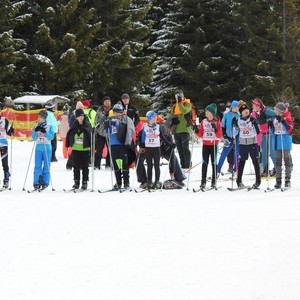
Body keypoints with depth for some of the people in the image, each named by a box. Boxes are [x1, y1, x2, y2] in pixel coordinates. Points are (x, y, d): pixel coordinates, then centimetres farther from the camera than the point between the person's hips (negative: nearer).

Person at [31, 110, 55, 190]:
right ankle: (36, 183, -3)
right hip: (38, 148, 2)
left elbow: (51, 137, -8)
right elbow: (33, 138, 4)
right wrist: (35, 131, -13)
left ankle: (45, 183, 8)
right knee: (37, 166, -4)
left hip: (47, 148, -2)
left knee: (46, 166, 2)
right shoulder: (36, 126, 9)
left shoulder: (49, 126, 1)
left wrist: (45, 132, -21)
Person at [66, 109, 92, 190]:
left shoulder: (87, 125, -3)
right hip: (75, 149, 2)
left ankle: (85, 182, 11)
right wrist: (69, 146, 4)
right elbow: (69, 136, 8)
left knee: (85, 166, 5)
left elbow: (91, 136, -4)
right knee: (76, 166, 7)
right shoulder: (74, 126, 2)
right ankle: (76, 182, 14)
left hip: (85, 149, -2)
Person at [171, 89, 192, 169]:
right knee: (180, 149, 8)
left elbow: (184, 111, -21)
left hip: (185, 130, -6)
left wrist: (180, 102, -17)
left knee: (185, 149, -8)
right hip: (176, 130, 7)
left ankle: (187, 166, -6)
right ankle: (182, 165, 13)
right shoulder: (174, 106, 17)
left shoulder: (187, 104, -2)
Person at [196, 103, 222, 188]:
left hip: (214, 144, -2)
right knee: (204, 163, -3)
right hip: (205, 144, 2)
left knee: (214, 163, 2)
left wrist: (215, 129, -21)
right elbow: (200, 134, 9)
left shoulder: (217, 122, 0)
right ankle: (203, 181, -5)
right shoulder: (203, 122, 8)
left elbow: (220, 135, -5)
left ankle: (214, 181, 5)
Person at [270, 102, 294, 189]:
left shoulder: (287, 117, -8)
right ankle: (278, 180, 10)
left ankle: (287, 180, 5)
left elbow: (290, 129, -19)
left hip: (286, 142, -5)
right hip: (277, 142, 5)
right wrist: (270, 125, -2)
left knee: (287, 160, 1)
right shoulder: (274, 117, 7)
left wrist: (283, 121, -28)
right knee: (278, 161, 6)